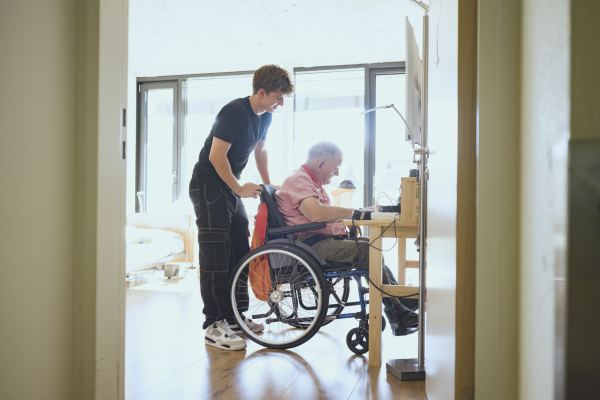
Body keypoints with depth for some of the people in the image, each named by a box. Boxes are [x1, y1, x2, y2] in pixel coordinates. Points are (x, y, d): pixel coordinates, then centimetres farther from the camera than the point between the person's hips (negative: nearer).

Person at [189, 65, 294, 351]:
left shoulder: (264, 116, 6)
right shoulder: (234, 112, -21)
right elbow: (216, 156, -22)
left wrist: (267, 185, 15)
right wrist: (240, 189, -17)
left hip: (229, 188, 9)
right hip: (207, 185, -9)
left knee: (240, 253, 9)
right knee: (215, 257, -11)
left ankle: (233, 316, 19)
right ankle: (213, 326, -5)